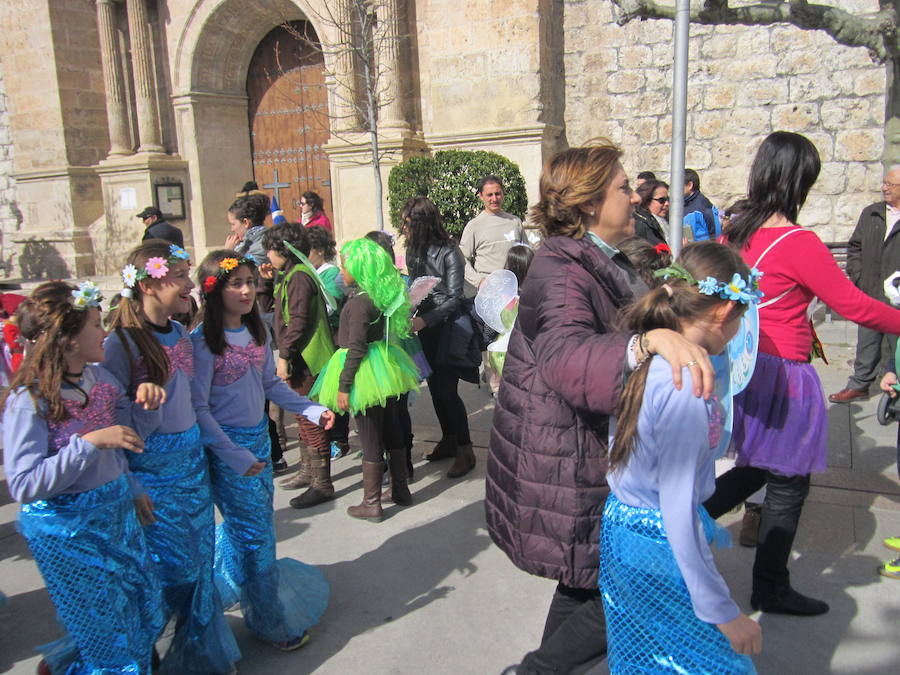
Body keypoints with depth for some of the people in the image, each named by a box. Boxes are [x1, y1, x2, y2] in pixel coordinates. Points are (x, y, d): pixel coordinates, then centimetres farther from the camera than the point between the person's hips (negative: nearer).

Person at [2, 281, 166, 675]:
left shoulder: (98, 377, -1)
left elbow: (126, 432, 11)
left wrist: (145, 404, -9)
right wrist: (90, 442, -33)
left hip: (118, 514, 7)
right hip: (68, 530, -7)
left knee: (148, 618, 20)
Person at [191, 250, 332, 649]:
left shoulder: (257, 332, 2)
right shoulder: (204, 342, -18)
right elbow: (198, 409, -17)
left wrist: (311, 410, 0)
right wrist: (235, 457, -17)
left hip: (258, 437, 7)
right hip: (225, 444, -7)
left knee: (246, 521, 19)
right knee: (254, 531, 2)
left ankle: (224, 587, 46)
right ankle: (271, 623, 20)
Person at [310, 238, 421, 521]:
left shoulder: (359, 301, -19)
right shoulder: (378, 295, 6)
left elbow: (356, 348, -20)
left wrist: (344, 385, -17)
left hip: (365, 373, -9)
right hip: (384, 370, 9)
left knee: (370, 440, 1)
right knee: (393, 434, 16)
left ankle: (371, 504, 13)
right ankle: (401, 491, 29)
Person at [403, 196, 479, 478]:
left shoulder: (449, 253, -16)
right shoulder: (414, 251, 5)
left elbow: (455, 298, -17)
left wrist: (424, 320, -25)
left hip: (447, 326, -7)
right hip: (426, 327, 7)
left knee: (447, 389, -7)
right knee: (434, 386, 13)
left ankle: (464, 450, 6)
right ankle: (448, 440, 29)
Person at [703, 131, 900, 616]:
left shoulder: (735, 235, 3)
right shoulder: (799, 243, -18)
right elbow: (853, 304, -12)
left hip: (744, 368, 7)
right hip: (782, 376, -7)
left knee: (755, 469, 24)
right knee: (788, 485, 10)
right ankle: (770, 589, 26)